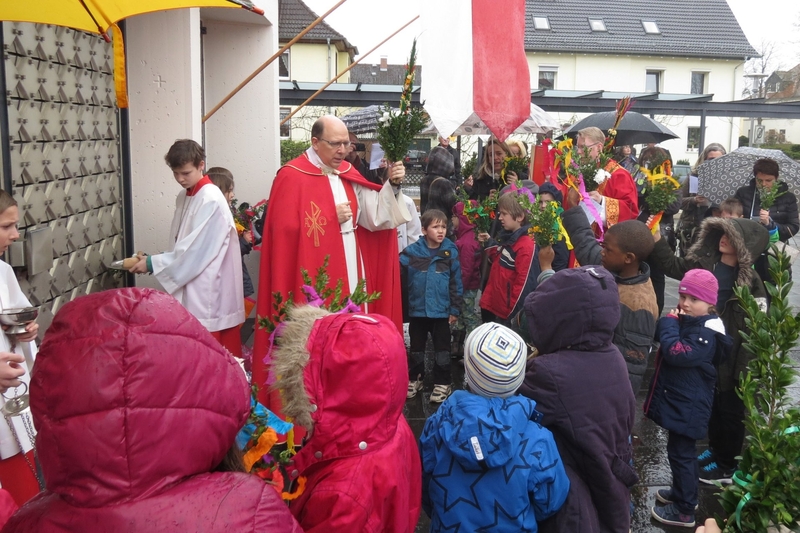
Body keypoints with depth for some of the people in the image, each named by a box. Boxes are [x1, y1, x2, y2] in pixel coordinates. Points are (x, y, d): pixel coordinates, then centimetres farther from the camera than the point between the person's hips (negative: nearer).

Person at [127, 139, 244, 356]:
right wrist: (155, 260, 4)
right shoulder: (184, 196, 10)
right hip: (190, 286, 8)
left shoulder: (211, 200, -16)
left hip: (209, 291, -8)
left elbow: (196, 250, -20)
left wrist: (152, 263, -14)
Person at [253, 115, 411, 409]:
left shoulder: (347, 174, 11)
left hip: (349, 274, 7)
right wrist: (332, 218, -13)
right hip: (314, 282, -7)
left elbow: (373, 215, 5)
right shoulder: (292, 177, -10)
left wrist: (392, 184, -9)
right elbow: (287, 231, -16)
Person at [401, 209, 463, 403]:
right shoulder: (411, 252, -8)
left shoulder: (451, 252, -6)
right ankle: (414, 379, 34)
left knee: (442, 350, 10)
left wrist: (455, 308, -2)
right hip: (417, 310, 1)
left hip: (442, 311, -1)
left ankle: (443, 383, 24)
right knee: (416, 349, 17)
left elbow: (456, 283, -2)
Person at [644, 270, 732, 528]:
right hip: (678, 401, 10)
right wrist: (671, 322, 0)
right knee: (681, 451, 23)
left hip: (688, 406, -10)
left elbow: (676, 352, -36)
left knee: (681, 453, -1)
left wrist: (669, 322, -24)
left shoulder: (706, 333, -22)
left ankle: (684, 511, 10)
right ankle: (682, 492, 40)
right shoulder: (686, 321, 9)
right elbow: (661, 341, 17)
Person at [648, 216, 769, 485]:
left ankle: (727, 465, 29)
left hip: (732, 357, -6)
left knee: (731, 410, 12)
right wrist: (656, 240, -1)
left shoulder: (751, 281, -20)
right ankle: (715, 449, 45)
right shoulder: (706, 262, -6)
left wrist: (746, 367, -19)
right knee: (711, 404, 23)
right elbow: (675, 267, 10)